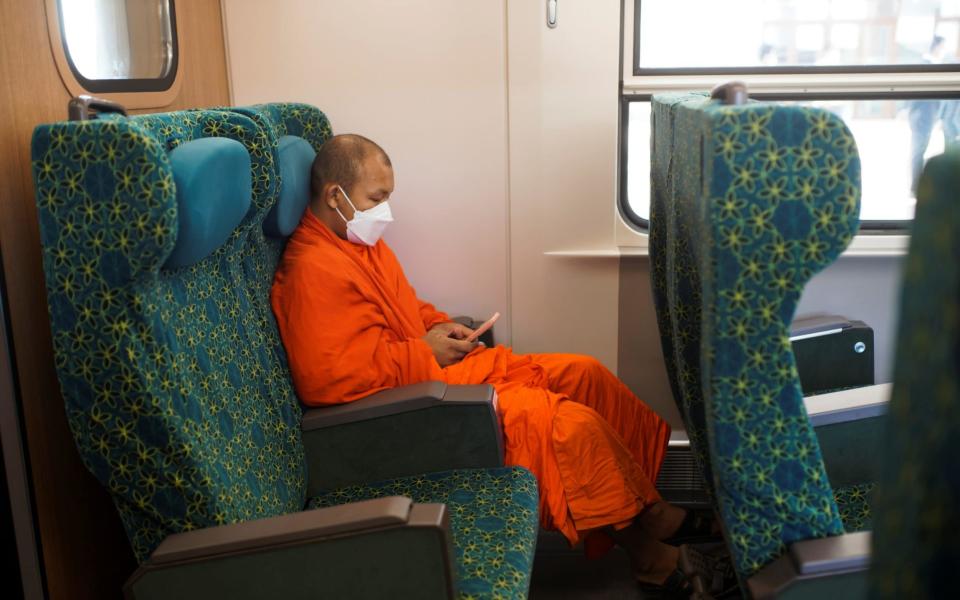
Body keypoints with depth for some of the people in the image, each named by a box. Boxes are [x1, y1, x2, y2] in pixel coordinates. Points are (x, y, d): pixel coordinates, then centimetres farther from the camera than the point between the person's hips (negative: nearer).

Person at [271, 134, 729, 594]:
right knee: (571, 422, -19)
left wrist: (438, 326, 4)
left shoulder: (359, 242, 12)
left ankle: (653, 512, 9)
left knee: (583, 374, 3)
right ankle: (647, 550, 1)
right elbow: (327, 375, -29)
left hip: (437, 367, 11)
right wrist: (424, 350, -18)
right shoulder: (315, 270, -20)